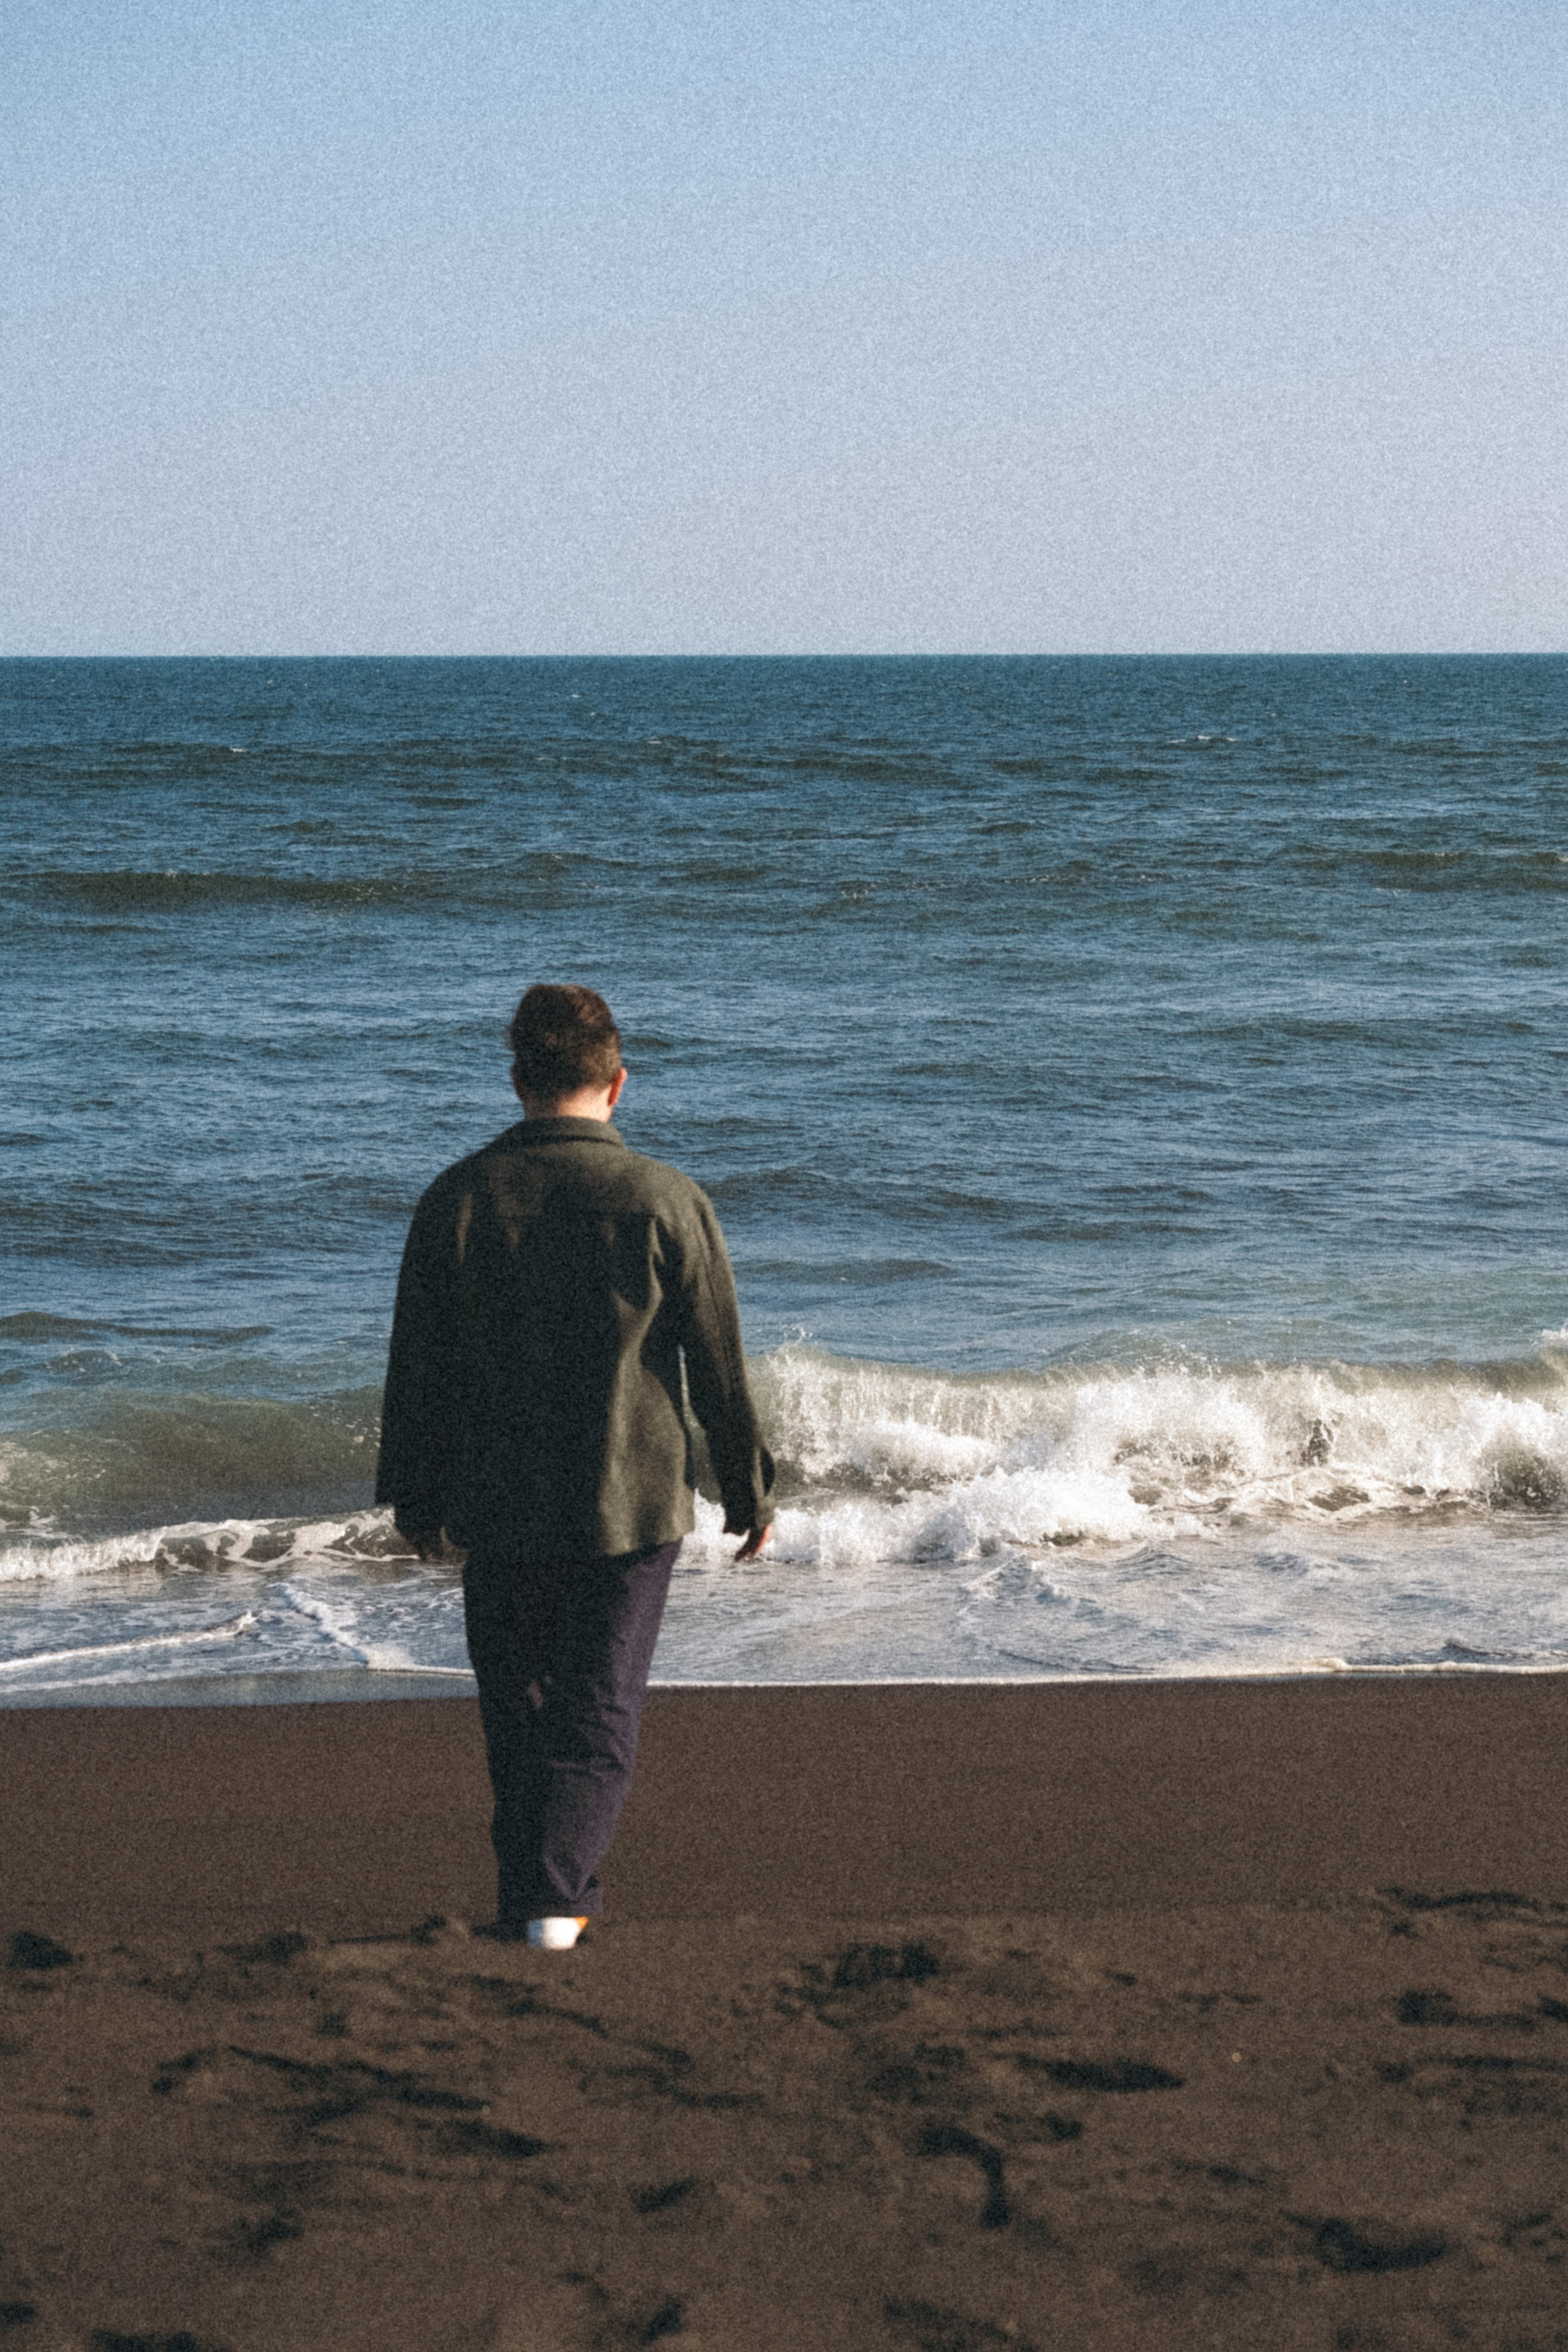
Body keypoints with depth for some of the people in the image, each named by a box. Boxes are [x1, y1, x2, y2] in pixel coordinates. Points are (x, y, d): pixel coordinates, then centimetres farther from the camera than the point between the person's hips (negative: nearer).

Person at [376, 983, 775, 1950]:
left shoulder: (457, 1199, -4)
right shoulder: (668, 1201, -9)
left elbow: (418, 1367, 2)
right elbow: (721, 1370, -5)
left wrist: (416, 1501, 14)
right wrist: (752, 1494, 8)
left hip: (497, 1513, 2)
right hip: (631, 1508, -2)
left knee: (517, 1710, 16)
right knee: (599, 1710, 4)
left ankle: (530, 1893, 24)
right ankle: (556, 1895, -9)